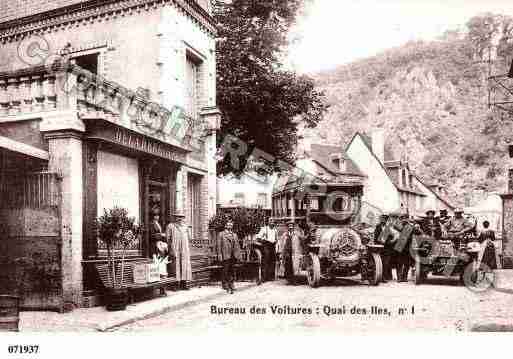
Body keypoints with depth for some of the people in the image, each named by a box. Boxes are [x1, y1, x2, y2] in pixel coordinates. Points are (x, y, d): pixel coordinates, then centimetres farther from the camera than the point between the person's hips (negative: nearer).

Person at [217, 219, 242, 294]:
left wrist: (239, 255, 10)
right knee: (226, 270, -5)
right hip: (225, 255, -5)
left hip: (233, 256, 5)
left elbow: (237, 246, 16)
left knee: (231, 271, 10)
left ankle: (231, 285, 19)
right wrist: (220, 255, -8)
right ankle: (225, 285, 3)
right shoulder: (221, 234, 3)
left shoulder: (234, 235, 17)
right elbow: (219, 245, -2)